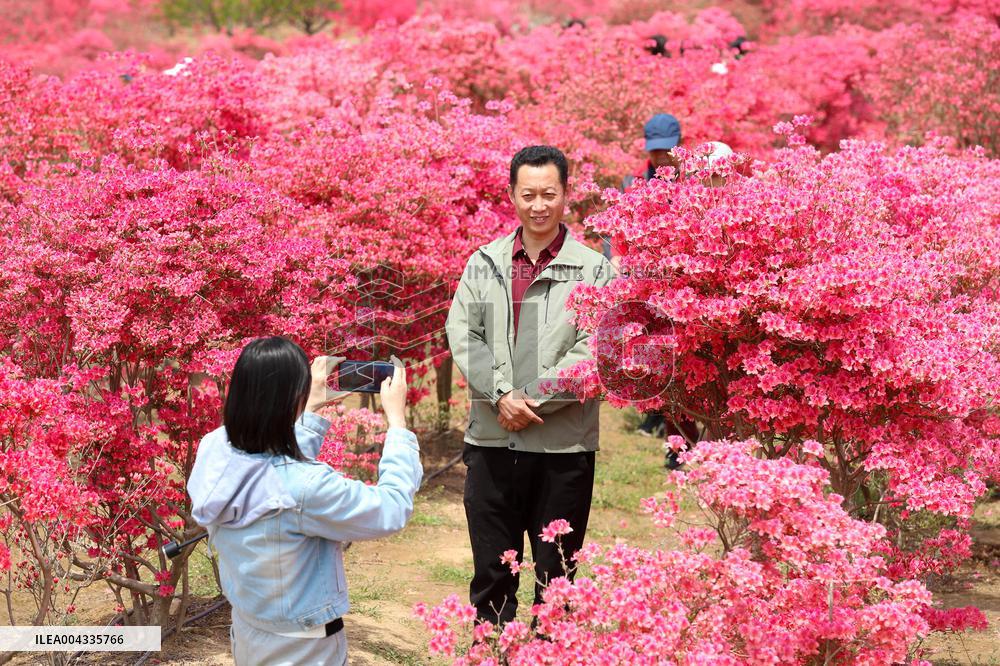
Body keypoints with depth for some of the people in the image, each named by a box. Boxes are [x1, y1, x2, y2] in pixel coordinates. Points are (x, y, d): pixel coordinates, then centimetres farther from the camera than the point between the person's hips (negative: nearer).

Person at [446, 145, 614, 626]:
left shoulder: (593, 269, -1)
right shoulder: (484, 264, 8)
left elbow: (592, 351, -9)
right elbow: (462, 333, 1)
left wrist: (533, 400, -14)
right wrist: (501, 395, -13)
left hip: (564, 446, -2)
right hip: (491, 441, 2)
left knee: (555, 573, 9)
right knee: (491, 570, 11)